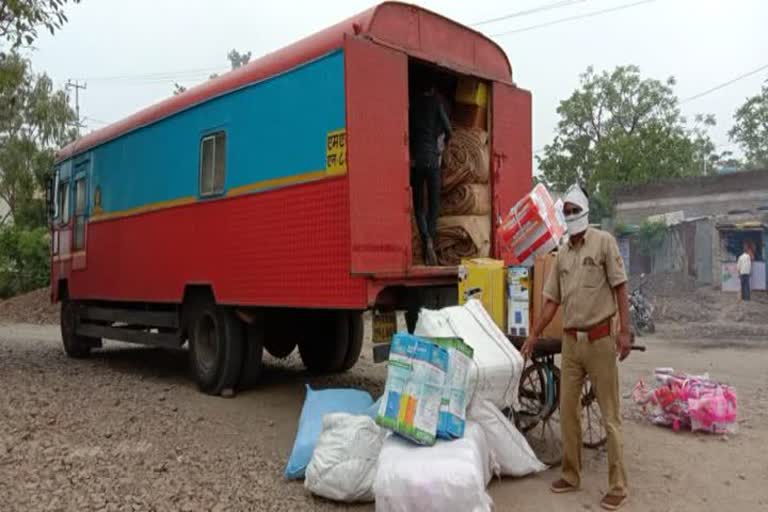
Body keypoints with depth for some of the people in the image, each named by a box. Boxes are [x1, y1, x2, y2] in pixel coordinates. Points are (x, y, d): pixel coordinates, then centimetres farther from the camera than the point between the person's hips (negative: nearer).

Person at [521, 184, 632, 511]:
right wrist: (533, 336, 11)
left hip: (599, 339, -5)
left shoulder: (604, 242, -5)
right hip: (570, 341, 6)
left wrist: (624, 330, -14)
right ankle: (571, 475, 23)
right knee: (567, 409, 10)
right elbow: (552, 300, 13)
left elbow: (620, 287, -7)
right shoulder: (562, 253, 10)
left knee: (610, 414, 1)